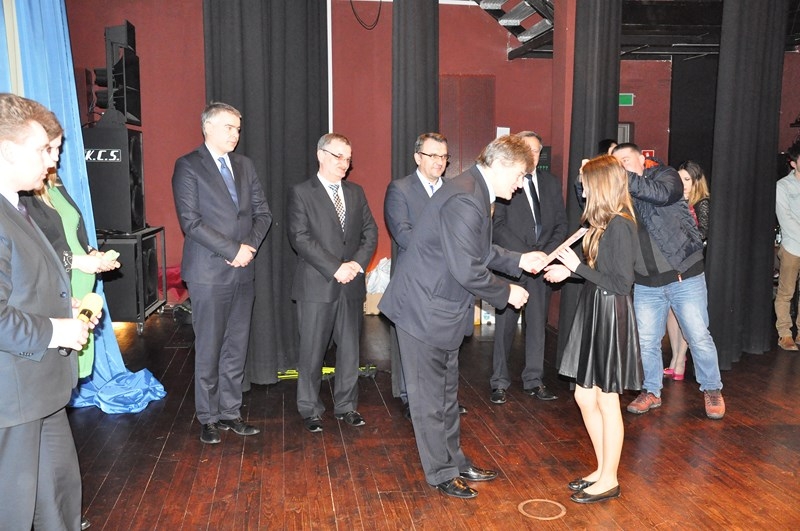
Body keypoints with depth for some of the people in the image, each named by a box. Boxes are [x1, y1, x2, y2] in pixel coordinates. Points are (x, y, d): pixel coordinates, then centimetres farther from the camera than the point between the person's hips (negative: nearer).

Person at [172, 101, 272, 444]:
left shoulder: (244, 165, 13)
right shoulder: (188, 166, -5)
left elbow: (263, 213, 11)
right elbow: (191, 221, -13)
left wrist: (249, 246, -7)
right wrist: (232, 250, -15)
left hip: (243, 272, 5)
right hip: (209, 273, -5)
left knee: (237, 348, 11)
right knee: (209, 350, 4)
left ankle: (231, 412, 23)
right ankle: (208, 418, 18)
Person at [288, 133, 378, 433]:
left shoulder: (356, 193, 14)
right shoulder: (301, 193, -3)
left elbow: (370, 232, 10)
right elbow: (300, 238, -12)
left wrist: (357, 263, -8)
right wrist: (335, 268, -17)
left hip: (352, 285, 5)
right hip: (317, 285, -5)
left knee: (350, 349, 11)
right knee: (312, 351, 4)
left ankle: (346, 406, 24)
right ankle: (310, 410, 18)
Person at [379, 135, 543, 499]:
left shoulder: (476, 193, 8)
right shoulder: (464, 200, -26)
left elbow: (480, 250, 19)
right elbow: (468, 271, -28)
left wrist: (517, 261, 8)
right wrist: (507, 293, -13)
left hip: (444, 308, 11)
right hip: (425, 309, -11)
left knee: (447, 391, 21)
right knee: (430, 396, 6)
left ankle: (454, 460, 36)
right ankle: (441, 473, 22)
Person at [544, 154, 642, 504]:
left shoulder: (619, 225, -18)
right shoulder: (605, 222, 10)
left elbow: (621, 283, -20)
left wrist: (578, 267, -17)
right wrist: (569, 271, 12)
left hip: (610, 318, -9)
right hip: (594, 316, 9)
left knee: (606, 403, 4)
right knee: (585, 397, 15)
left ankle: (609, 481, 21)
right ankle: (603, 469, 31)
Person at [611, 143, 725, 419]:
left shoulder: (666, 175, -4)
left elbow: (661, 194, -26)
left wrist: (625, 177, -29)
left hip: (685, 277, -4)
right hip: (646, 283, 4)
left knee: (699, 337, 4)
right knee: (646, 341, 9)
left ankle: (712, 389, 25)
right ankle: (651, 391, 27)